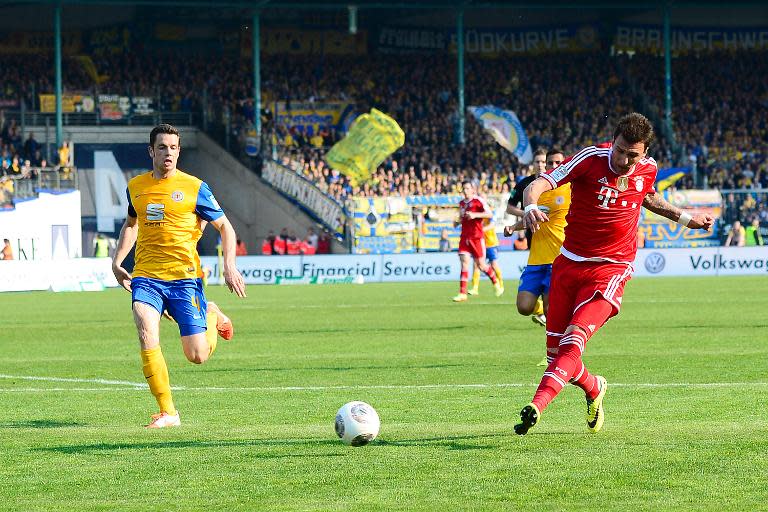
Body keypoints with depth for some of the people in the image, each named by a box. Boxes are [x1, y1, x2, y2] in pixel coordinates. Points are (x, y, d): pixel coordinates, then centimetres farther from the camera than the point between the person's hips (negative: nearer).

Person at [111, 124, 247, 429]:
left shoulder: (194, 188, -3)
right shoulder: (135, 187, 9)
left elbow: (224, 227, 4)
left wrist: (230, 266, -8)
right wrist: (117, 261, 19)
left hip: (184, 277, -2)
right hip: (146, 277, 2)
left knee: (197, 356, -4)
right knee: (146, 336, -23)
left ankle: (212, 316, 32)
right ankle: (167, 412, -12)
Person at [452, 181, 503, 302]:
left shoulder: (478, 200, -6)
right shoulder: (462, 203, 14)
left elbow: (490, 214, -12)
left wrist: (475, 215, -22)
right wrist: (457, 222, 8)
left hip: (477, 237, -5)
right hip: (464, 236, 5)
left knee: (481, 264, 1)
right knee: (464, 262, -7)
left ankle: (496, 284, 26)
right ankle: (462, 293, -10)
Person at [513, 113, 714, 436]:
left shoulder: (648, 169, -2)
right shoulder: (591, 159, -12)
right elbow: (540, 184, -22)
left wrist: (684, 218, 27)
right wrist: (530, 207, -43)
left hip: (610, 269, -1)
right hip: (569, 262, 1)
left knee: (573, 341, -23)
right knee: (556, 351, 7)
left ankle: (537, 406, -37)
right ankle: (593, 388, 39)